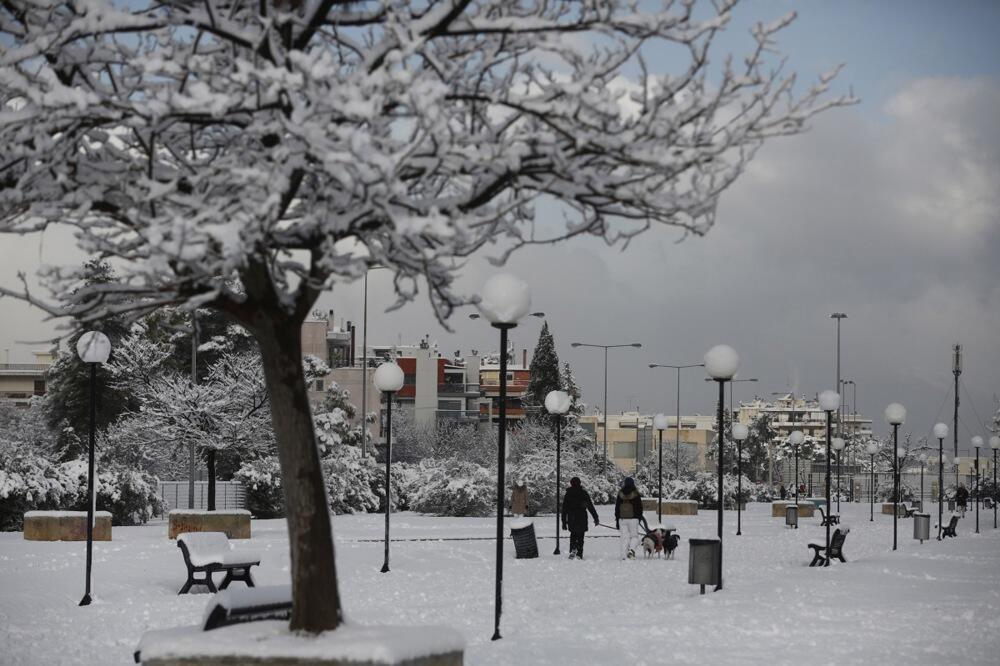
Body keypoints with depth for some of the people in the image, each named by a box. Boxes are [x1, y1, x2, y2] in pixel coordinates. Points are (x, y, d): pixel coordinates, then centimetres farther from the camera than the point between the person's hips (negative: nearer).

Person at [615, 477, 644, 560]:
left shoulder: (620, 494, 5)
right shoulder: (636, 495, -3)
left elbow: (617, 508, 7)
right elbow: (640, 507, 2)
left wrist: (617, 520, 12)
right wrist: (639, 517, 15)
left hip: (622, 519, 2)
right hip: (633, 519, -2)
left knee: (624, 538, 5)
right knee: (634, 536, 8)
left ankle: (624, 556, 1)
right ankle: (631, 549, -18)